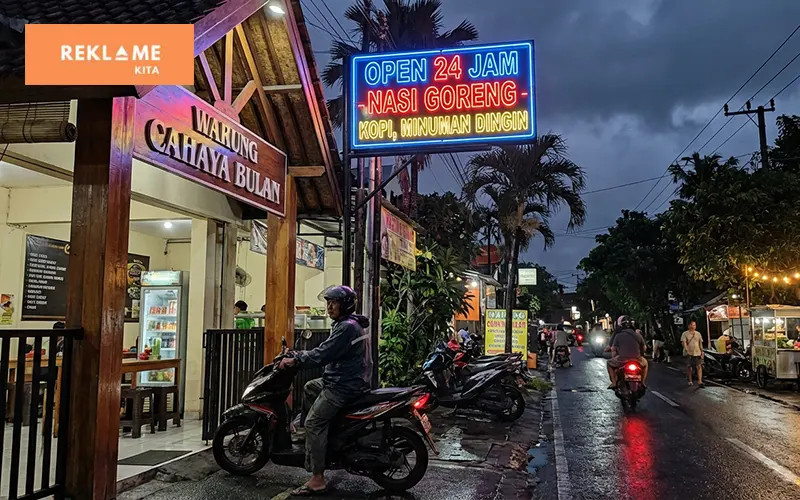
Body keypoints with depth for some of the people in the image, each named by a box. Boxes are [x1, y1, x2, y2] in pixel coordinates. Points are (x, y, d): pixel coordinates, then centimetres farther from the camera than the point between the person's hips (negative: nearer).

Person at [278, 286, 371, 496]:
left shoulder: (347, 327, -18)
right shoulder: (350, 324, 16)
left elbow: (323, 354, -23)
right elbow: (326, 351, 18)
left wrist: (294, 360, -16)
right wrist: (298, 355, 13)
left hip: (344, 385, -11)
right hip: (345, 379, 11)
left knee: (314, 422, -14)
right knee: (309, 388, 27)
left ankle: (317, 479, -13)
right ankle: (307, 436, 27)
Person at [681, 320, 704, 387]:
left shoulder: (698, 334, 11)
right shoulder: (685, 334, -1)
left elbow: (700, 344, 15)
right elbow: (684, 342, -10)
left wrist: (702, 352, 10)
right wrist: (687, 350, -22)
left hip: (697, 353, 2)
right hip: (689, 353, -2)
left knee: (699, 367, -9)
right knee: (689, 367, 7)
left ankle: (700, 382, -11)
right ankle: (690, 381, 21)